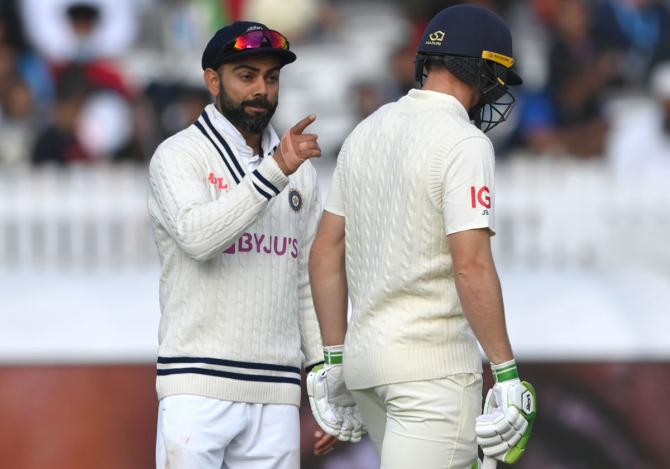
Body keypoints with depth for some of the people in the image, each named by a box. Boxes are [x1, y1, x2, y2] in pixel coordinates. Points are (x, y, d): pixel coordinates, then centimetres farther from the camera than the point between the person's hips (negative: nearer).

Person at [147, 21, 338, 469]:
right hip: (197, 386, -5)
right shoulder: (178, 157, -3)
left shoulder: (299, 170, 14)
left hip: (276, 395, 5)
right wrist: (274, 171, -30)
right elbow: (198, 237, -23)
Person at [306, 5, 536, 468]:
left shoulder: (366, 133, 11)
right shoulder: (464, 143, -13)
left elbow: (326, 252, 13)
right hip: (433, 365, -8)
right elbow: (472, 267, -20)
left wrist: (335, 358, 18)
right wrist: (507, 374, -16)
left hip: (365, 360, 8)